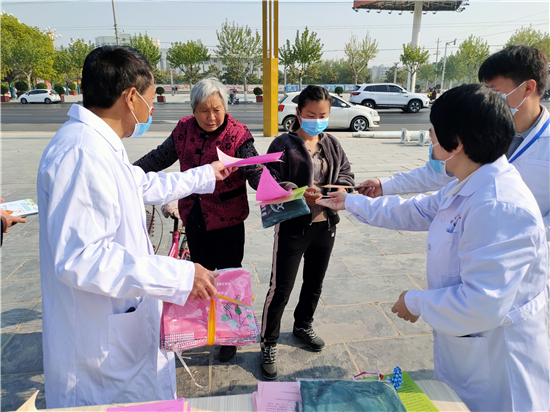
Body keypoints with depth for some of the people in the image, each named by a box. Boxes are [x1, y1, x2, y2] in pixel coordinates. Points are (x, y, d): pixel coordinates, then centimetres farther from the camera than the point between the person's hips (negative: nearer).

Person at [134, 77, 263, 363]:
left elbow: (255, 171, -19)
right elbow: (160, 158, 12)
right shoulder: (184, 129, 0)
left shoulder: (238, 135, -13)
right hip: (194, 216, 5)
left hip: (227, 220, -4)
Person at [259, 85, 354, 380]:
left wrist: (339, 188, -14)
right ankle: (269, 344, 21)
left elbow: (347, 173, 9)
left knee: (314, 283, 22)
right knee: (280, 289, 1)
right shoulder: (283, 144, -10)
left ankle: (303, 325, 47)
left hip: (325, 225, 6)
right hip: (293, 227, -6)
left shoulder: (332, 144, 8)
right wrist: (297, 194, -33)